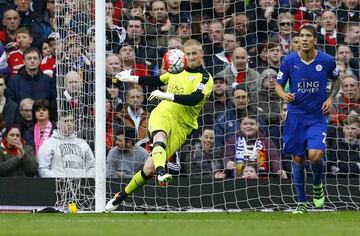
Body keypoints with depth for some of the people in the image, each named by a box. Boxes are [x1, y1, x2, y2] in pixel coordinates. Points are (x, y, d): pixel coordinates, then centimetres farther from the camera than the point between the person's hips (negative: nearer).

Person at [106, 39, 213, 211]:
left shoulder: (205, 79, -1)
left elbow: (194, 99, -19)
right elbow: (156, 81, 34)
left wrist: (166, 95, -24)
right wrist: (130, 78, 36)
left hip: (181, 125, -3)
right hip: (162, 114, 3)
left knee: (149, 169, -10)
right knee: (160, 136, -38)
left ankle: (121, 197, 7)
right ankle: (161, 172, -62)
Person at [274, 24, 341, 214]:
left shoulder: (327, 61, -7)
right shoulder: (289, 61, -6)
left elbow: (336, 80, 13)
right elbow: (278, 84, 5)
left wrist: (331, 98, -3)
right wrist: (284, 95, -17)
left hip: (317, 117, -1)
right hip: (295, 115, 1)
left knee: (315, 155, -19)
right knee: (298, 158, 3)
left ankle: (317, 185, 15)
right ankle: (301, 202, 17)